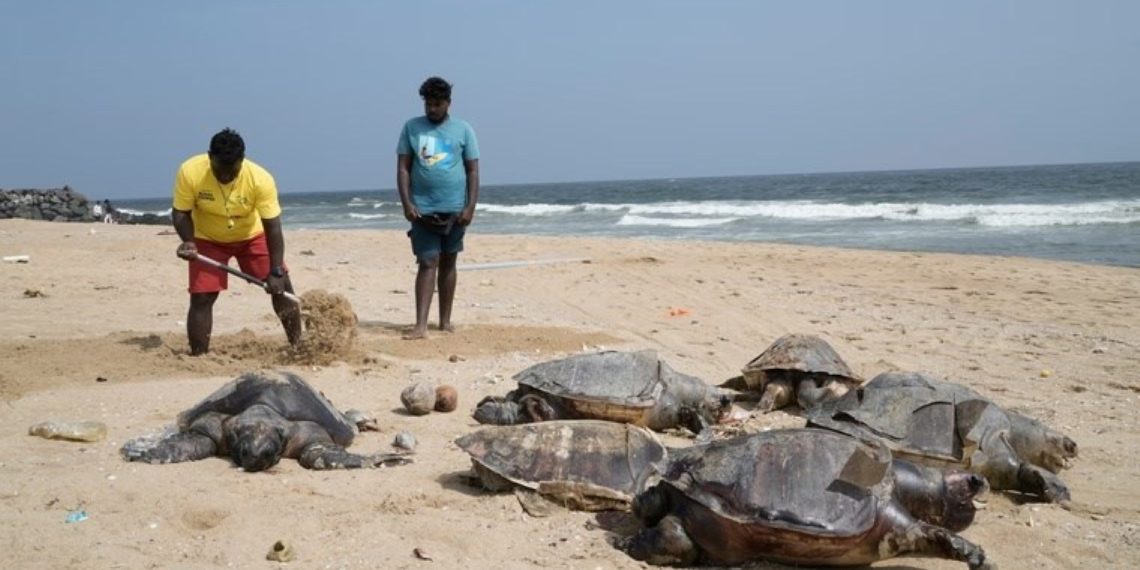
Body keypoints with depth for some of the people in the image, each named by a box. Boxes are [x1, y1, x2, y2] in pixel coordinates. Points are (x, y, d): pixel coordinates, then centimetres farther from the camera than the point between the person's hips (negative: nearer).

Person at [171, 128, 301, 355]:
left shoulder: (260, 179, -32)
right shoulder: (190, 172, -29)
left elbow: (273, 227, -27)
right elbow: (180, 212, -15)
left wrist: (276, 272, -29)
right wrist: (188, 241, -34)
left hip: (252, 235, 0)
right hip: (208, 239, 0)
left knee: (282, 287, -3)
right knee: (201, 298, -8)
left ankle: (297, 345, 10)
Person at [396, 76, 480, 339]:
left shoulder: (463, 129, 3)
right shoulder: (412, 127, 3)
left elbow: (473, 170, 2)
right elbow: (403, 167, 2)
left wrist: (470, 206, -7)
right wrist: (406, 203, -9)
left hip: (454, 209, 1)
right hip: (422, 209, -1)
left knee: (448, 263, 10)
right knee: (427, 263, -8)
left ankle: (445, 321, 20)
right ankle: (421, 325, -12)